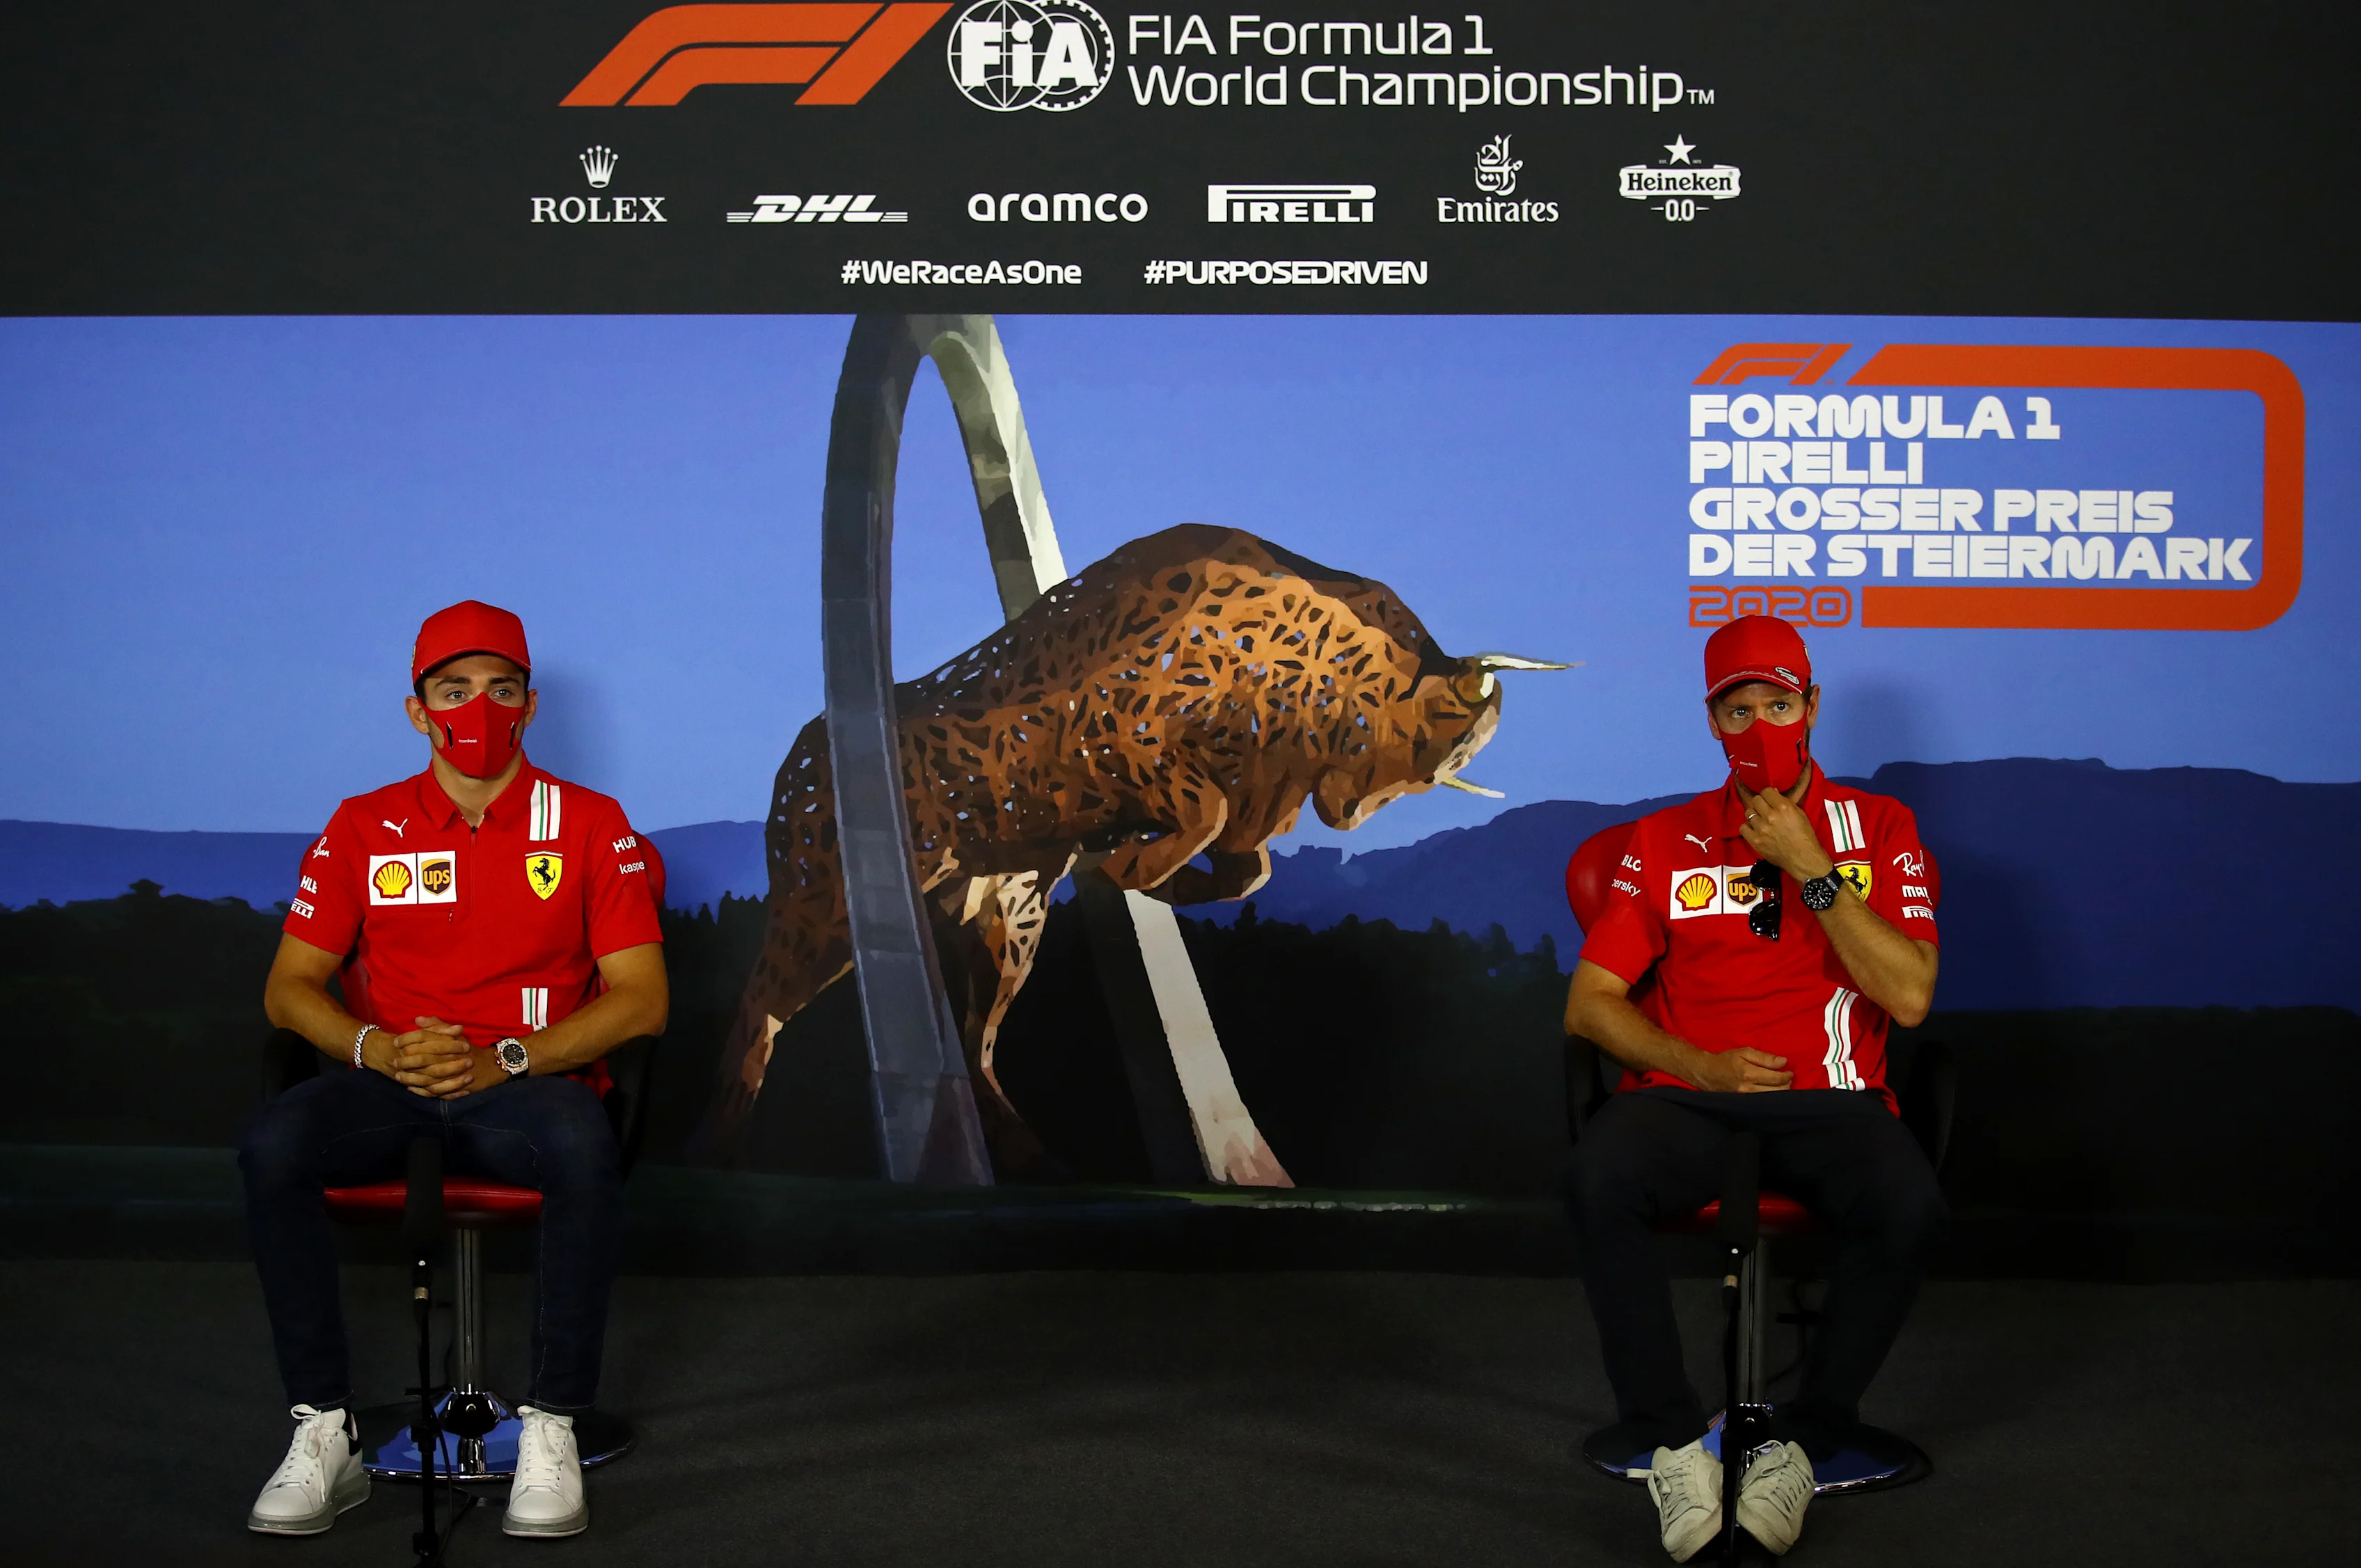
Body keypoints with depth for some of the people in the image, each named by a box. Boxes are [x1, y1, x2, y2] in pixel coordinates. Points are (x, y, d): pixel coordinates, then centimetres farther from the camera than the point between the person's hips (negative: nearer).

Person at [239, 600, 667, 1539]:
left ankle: (551, 1432, -27)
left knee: (584, 1147, -37)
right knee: (272, 1144, -30)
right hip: (389, 1088, 2)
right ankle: (325, 1434, -23)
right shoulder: (364, 828, 11)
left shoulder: (589, 826, 5)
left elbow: (642, 998, -1)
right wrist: (382, 1050, -11)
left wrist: (502, 1061, -14)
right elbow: (289, 988, 10)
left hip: (527, 1085, -2)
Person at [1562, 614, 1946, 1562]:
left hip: (1829, 1102, -1)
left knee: (1910, 1205, -34)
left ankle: (1802, 1442, -16)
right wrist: (1699, 1064, -6)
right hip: (1686, 1098, 1)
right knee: (1600, 1181, -33)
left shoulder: (1878, 828, 12)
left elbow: (1910, 996, -2)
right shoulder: (1665, 841, 15)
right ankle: (1672, 1443, -21)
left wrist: (1811, 869, -7)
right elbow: (1589, 1004, 10)